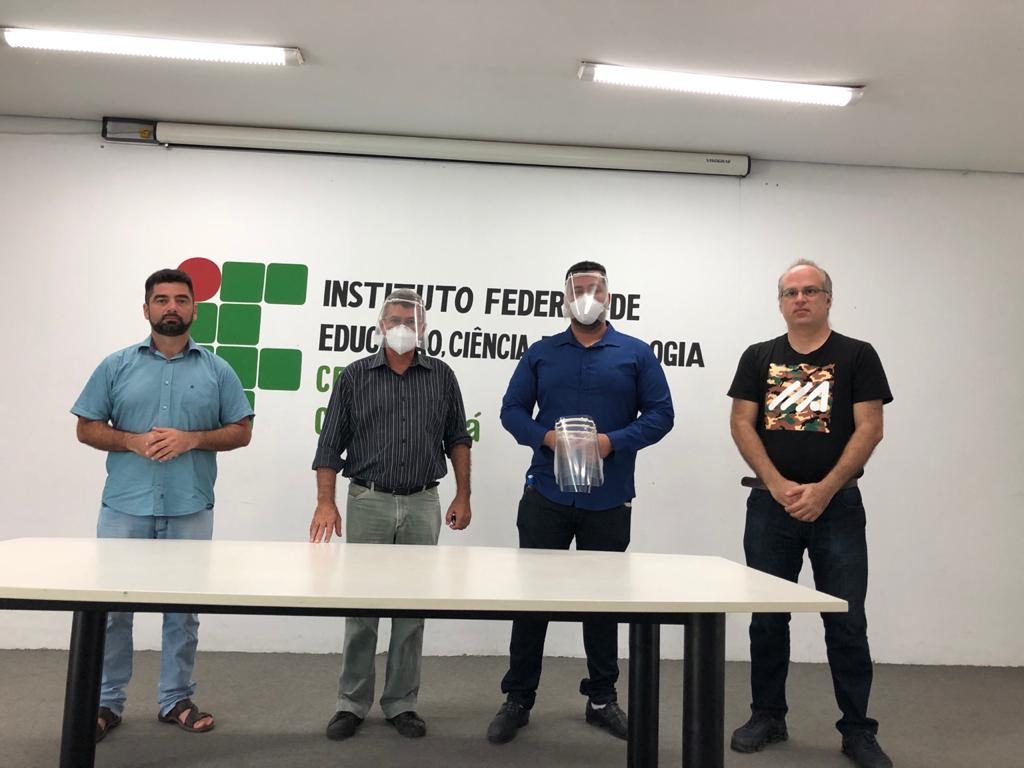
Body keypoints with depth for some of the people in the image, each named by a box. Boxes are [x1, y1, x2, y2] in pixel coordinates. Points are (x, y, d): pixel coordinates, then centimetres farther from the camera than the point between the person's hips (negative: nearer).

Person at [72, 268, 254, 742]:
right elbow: (87, 428, 6)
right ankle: (107, 702, 22)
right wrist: (133, 441, -12)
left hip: (190, 508, 0)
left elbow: (241, 431, 3)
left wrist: (191, 439, -12)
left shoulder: (216, 370, 5)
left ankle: (176, 699, 23)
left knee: (183, 609, 9)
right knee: (113, 606, 6)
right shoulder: (117, 366, 6)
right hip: (125, 506, 0)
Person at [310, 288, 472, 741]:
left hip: (422, 504, 1)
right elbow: (331, 444, 0)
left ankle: (401, 704, 20)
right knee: (361, 606, 6)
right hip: (368, 502, -1)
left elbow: (457, 440, 10)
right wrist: (325, 502, -7)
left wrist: (462, 496, 5)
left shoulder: (441, 377, 5)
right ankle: (352, 703, 20)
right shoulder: (354, 377, 2)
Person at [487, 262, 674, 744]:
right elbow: (512, 409, 6)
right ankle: (518, 699, 20)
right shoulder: (541, 353, 7)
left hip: (610, 500, 0)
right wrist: (544, 437, -14)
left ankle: (602, 698, 30)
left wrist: (614, 441, -15)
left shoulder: (636, 354, 4)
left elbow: (660, 413, 0)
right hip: (546, 495, 1)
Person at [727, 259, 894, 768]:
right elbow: (741, 424, 0)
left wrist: (823, 490, -14)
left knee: (847, 622, 4)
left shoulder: (857, 356, 1)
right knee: (767, 619, 10)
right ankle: (767, 717, 25)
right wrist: (779, 487, -12)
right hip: (771, 505, 2)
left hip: (837, 505, -2)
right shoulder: (759, 357, 6)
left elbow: (870, 428, -6)